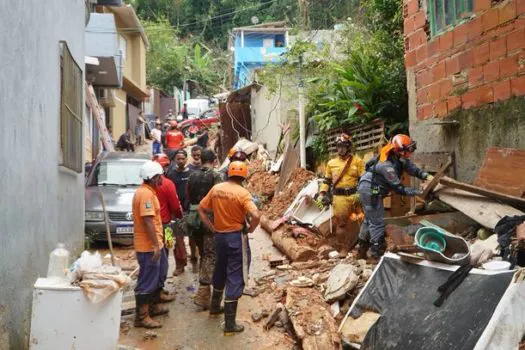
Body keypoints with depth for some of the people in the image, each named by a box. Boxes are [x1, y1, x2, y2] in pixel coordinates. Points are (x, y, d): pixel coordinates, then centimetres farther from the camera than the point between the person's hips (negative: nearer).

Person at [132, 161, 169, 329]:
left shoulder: (147, 191, 14)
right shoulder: (146, 194, -19)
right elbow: (148, 221, -25)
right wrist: (156, 245, -25)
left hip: (153, 244, 11)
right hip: (149, 246, -11)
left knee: (156, 276, 22)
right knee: (147, 281, -4)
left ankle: (154, 305, 36)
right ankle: (141, 317, 3)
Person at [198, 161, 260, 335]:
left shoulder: (216, 189, 1)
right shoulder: (242, 193, -16)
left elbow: (201, 209, 7)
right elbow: (256, 216, -28)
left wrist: (211, 227, 9)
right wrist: (250, 229, -10)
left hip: (220, 235, 6)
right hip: (236, 237, -6)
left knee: (220, 271, 26)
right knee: (235, 277, 0)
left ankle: (215, 307, 45)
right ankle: (230, 324, 2)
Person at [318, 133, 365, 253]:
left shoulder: (357, 161, 5)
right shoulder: (331, 163, 14)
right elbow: (327, 180, 19)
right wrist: (322, 193, 7)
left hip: (355, 195, -1)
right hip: (339, 197, 2)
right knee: (340, 223, 4)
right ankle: (343, 249, 14)